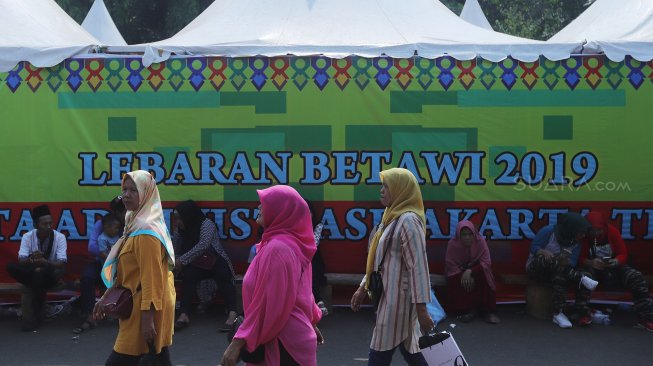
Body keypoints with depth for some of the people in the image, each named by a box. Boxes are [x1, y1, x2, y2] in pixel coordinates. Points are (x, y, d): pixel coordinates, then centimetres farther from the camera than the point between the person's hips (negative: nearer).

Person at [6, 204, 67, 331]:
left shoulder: (59, 237, -13)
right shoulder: (27, 236, -7)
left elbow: (62, 263, -20)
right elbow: (21, 260, -16)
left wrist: (45, 262, -40)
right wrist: (31, 260, -40)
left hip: (51, 274, -2)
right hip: (32, 272, 2)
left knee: (40, 276, -36)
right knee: (11, 267, -25)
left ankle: (34, 315, -19)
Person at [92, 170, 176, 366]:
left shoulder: (146, 230, -17)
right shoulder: (136, 224, 14)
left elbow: (151, 277, -22)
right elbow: (128, 273, 19)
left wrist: (147, 318, -24)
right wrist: (106, 298, 18)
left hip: (144, 310, -9)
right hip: (145, 308, 9)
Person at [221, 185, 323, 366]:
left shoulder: (277, 248, -21)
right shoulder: (293, 243, 7)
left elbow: (268, 304, -24)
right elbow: (301, 291, 17)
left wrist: (239, 341, -21)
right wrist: (311, 322, 26)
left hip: (282, 343, -9)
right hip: (294, 336, 9)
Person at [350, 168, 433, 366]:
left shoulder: (408, 220, -18)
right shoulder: (392, 217, 12)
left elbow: (419, 267, -21)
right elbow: (379, 259, 19)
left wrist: (421, 308, -21)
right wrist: (363, 287, 18)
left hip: (398, 297, -9)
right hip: (389, 294, 9)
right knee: (408, 350, 15)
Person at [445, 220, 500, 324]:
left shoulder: (480, 241, -15)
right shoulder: (453, 244, -15)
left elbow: (486, 262, -19)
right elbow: (450, 265, -15)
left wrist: (470, 271, -34)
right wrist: (463, 274, -31)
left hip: (477, 270, 0)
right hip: (459, 271, 0)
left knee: (484, 276, -33)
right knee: (453, 281, -32)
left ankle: (489, 310, -22)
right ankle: (468, 310, -16)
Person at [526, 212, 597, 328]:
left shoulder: (576, 244, 0)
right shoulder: (548, 231, -13)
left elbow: (572, 264, -12)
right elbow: (534, 247, -14)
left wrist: (566, 262, -35)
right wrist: (544, 252, -35)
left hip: (557, 272, 4)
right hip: (537, 267, -4)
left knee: (561, 277, -32)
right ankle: (581, 278, -40)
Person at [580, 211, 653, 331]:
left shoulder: (612, 231, -7)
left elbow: (623, 255, -2)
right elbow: (581, 258, -11)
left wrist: (616, 261, -26)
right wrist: (591, 262, -34)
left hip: (614, 267, 2)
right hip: (593, 268, -2)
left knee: (636, 277, -24)